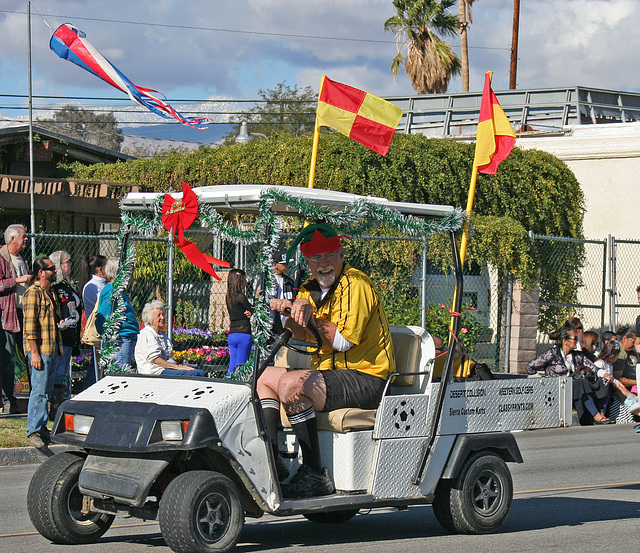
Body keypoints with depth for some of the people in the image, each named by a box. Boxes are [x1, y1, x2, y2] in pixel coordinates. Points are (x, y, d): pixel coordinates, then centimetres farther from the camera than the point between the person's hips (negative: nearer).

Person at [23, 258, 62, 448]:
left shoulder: (49, 293, 19)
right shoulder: (33, 292, -11)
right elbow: (30, 325, -16)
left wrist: (61, 323, 15)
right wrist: (34, 352, -20)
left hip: (52, 350, 9)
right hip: (39, 351, -9)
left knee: (46, 392, 11)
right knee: (39, 392, -10)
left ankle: (42, 428, 17)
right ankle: (33, 432, -7)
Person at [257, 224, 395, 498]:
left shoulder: (355, 285, -13)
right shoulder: (312, 289, 14)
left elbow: (343, 341, -21)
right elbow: (299, 334, -2)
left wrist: (311, 314, -18)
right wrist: (294, 310, -22)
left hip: (366, 380, -10)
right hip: (330, 372, 10)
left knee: (291, 383, -28)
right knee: (265, 376, 10)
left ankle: (315, 473, -26)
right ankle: (271, 458, -5)